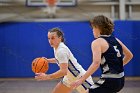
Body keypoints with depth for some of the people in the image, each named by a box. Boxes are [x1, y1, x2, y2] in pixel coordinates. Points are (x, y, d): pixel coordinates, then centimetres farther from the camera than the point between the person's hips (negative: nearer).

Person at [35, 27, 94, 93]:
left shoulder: (61, 50, -26)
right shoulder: (56, 47, 2)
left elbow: (64, 71, -35)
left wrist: (46, 77, -37)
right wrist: (48, 60, 8)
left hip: (81, 78, -10)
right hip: (70, 79, 10)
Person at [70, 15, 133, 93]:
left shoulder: (97, 42, -10)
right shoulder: (115, 40, 12)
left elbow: (96, 63, -24)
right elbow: (129, 55, 21)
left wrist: (81, 80, -25)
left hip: (109, 81, -8)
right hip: (120, 80, 8)